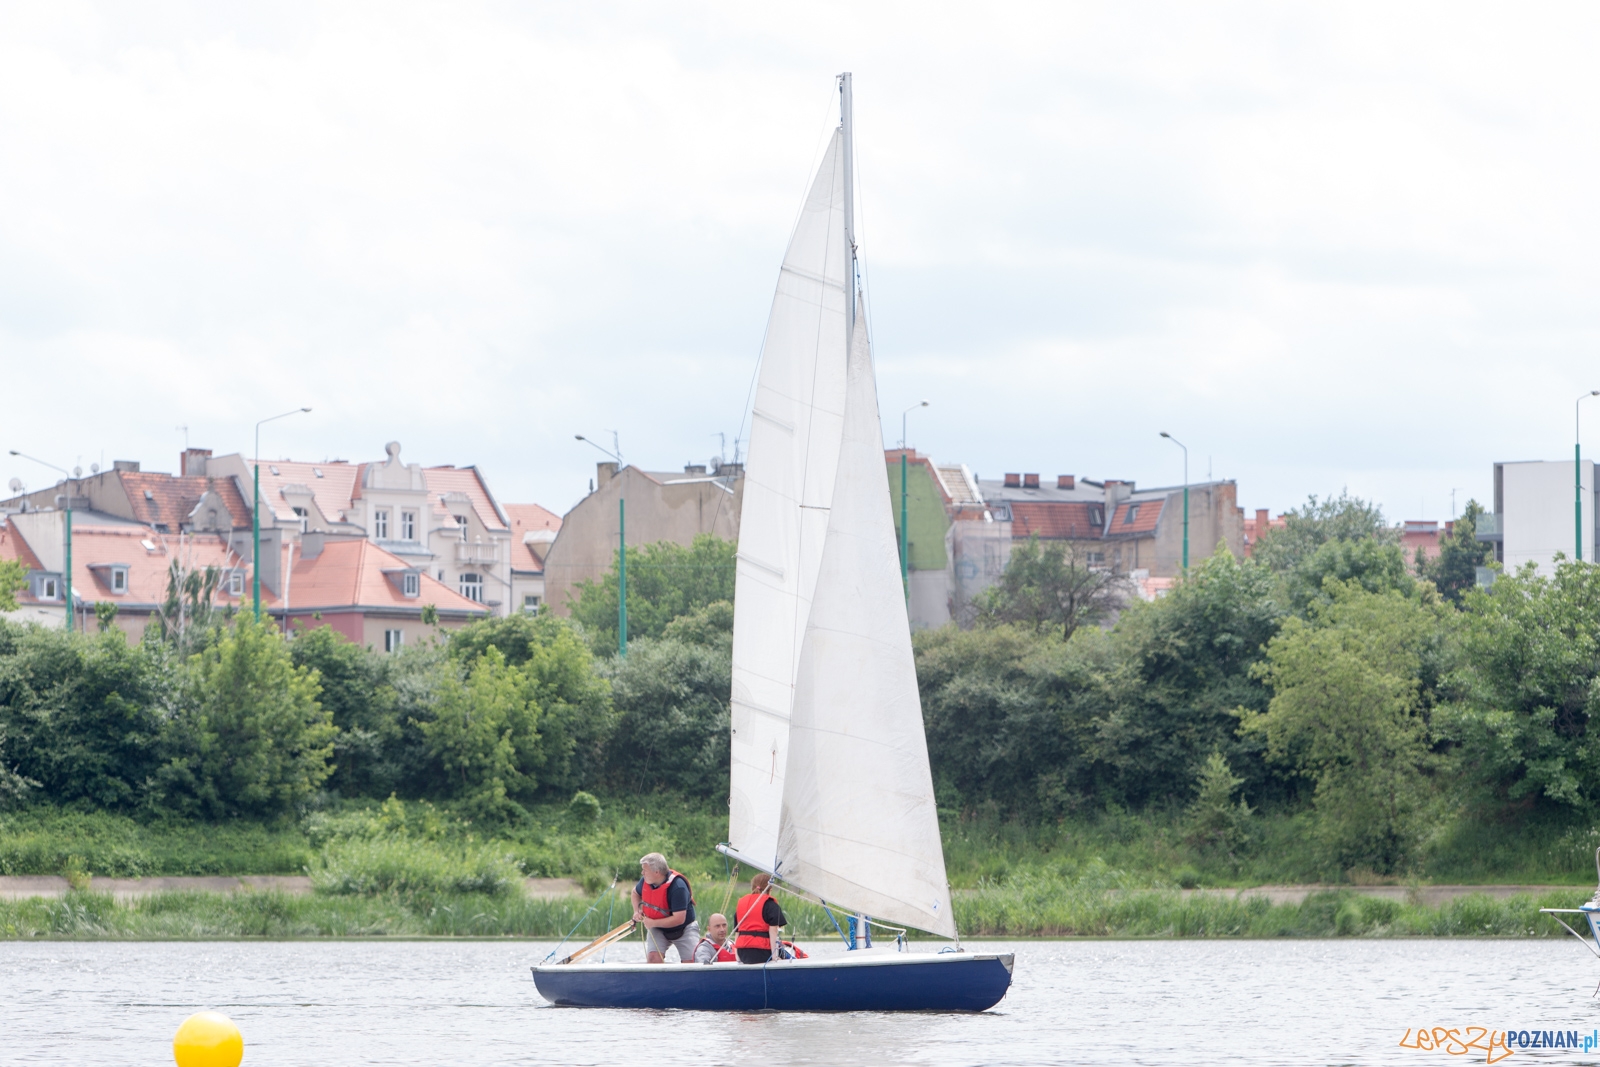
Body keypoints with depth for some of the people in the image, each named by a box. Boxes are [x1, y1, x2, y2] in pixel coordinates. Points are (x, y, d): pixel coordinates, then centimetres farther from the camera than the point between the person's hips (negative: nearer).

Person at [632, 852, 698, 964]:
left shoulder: (677, 887, -29)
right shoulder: (645, 881, -9)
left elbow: (679, 919, -31)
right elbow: (636, 893, 17)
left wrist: (653, 923, -26)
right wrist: (637, 911, -2)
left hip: (683, 929, -4)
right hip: (657, 930, 4)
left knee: (690, 962, -15)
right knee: (653, 957, -20)